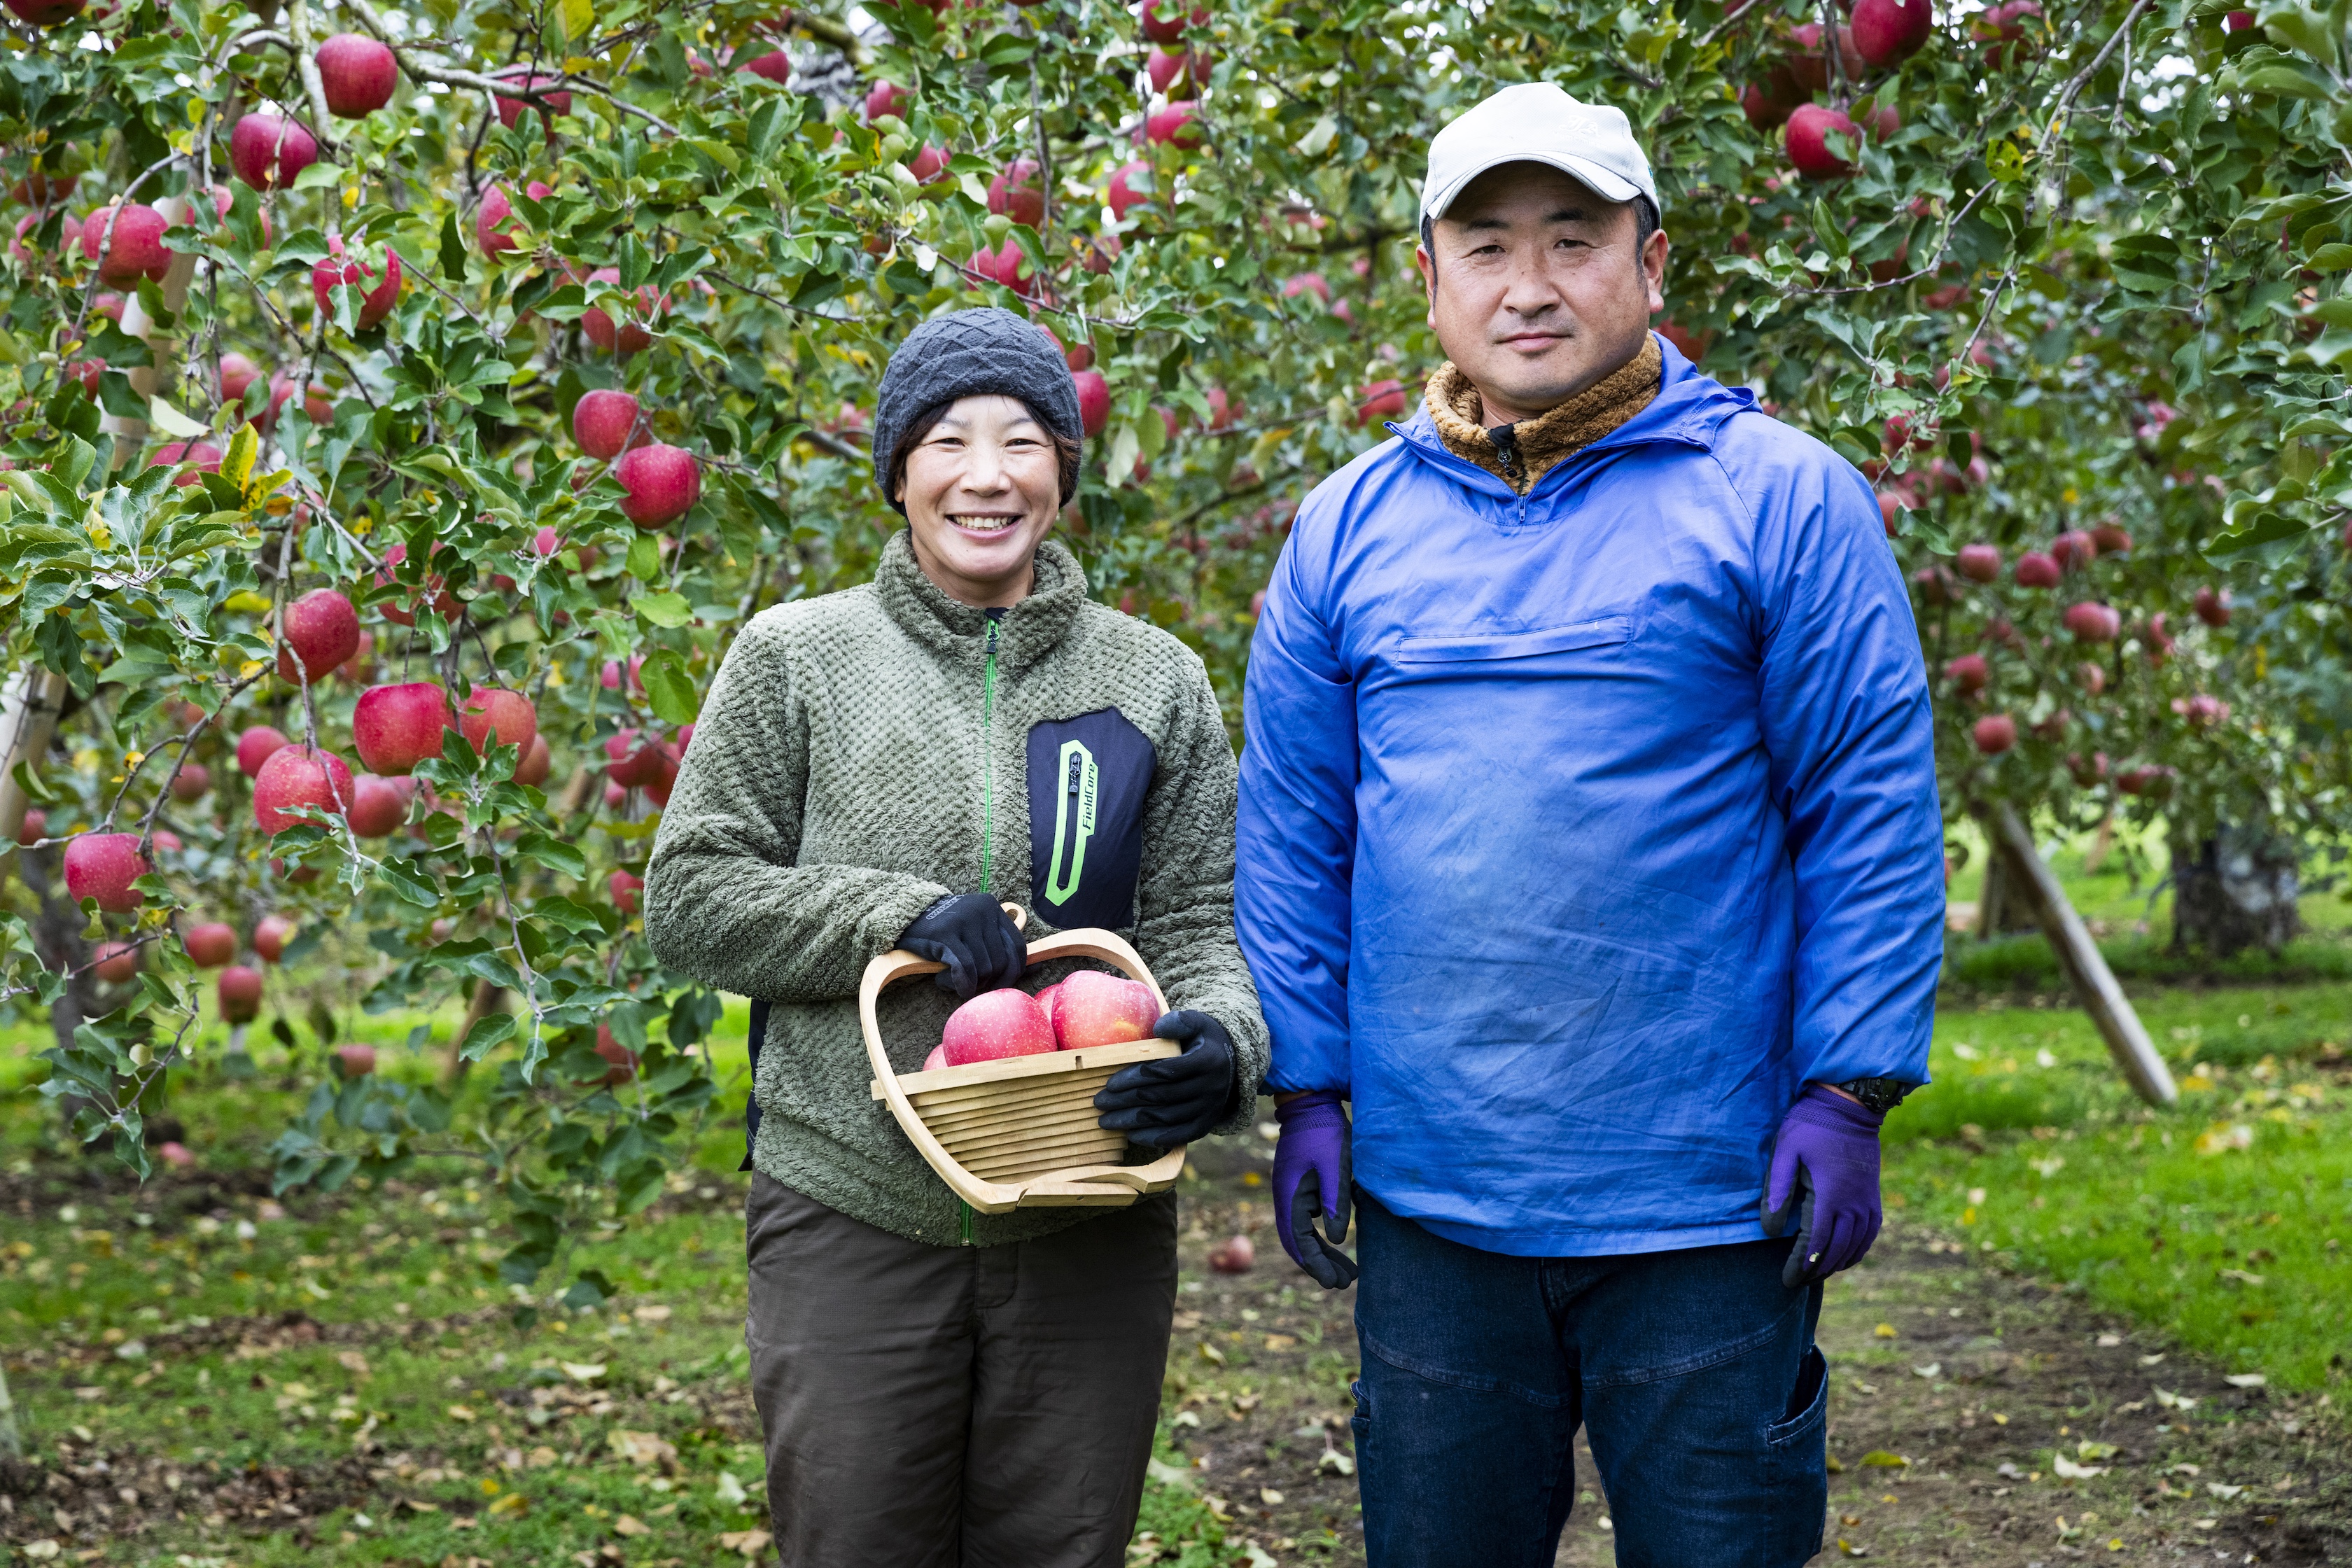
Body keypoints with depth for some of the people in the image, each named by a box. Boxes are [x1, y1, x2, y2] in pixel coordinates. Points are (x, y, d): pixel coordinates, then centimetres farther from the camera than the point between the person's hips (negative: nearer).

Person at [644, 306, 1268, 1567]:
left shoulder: (1154, 682, 7)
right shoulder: (797, 658, 1)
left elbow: (1201, 928, 7)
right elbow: (690, 897, 0)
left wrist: (1222, 1048, -16)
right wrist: (899, 917, -14)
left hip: (1091, 1235, 2)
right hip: (851, 1223, -1)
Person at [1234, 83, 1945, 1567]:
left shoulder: (1781, 499, -4)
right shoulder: (1351, 526, 7)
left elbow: (1872, 811, -5)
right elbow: (1294, 837, 9)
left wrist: (1846, 1095, -10)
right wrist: (1306, 1090, 5)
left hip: (1706, 1209, -3)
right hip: (1426, 1202, 3)